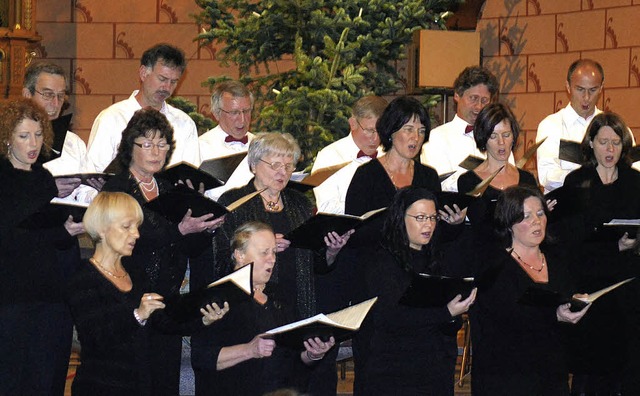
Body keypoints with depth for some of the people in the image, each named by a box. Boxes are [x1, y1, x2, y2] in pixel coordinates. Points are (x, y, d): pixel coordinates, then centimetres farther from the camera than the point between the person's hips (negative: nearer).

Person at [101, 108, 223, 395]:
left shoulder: (170, 191, 16)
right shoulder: (117, 188, -2)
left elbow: (192, 250, 13)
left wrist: (205, 227, -6)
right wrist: (180, 229, -28)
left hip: (168, 302, 6)